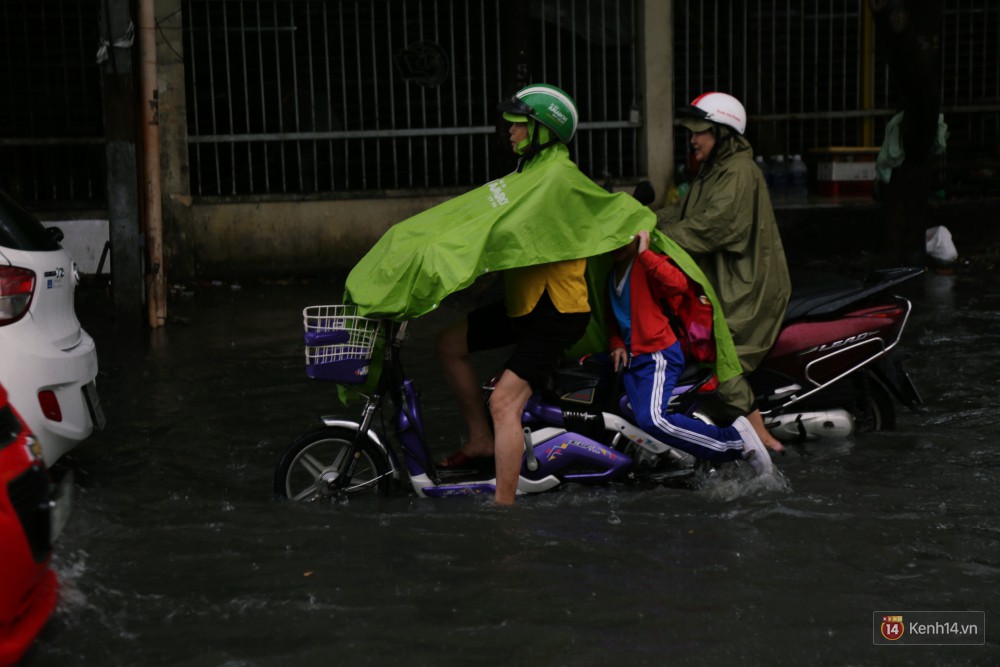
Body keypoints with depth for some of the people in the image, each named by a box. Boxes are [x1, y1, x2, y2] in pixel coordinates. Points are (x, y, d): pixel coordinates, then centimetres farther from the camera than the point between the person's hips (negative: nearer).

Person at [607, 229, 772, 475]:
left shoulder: (647, 262, -5)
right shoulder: (611, 274, 21)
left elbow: (678, 283, -25)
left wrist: (645, 253, -22)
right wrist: (617, 344, 11)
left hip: (658, 355, -10)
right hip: (630, 358, 10)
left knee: (653, 419, -28)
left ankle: (734, 439, -20)